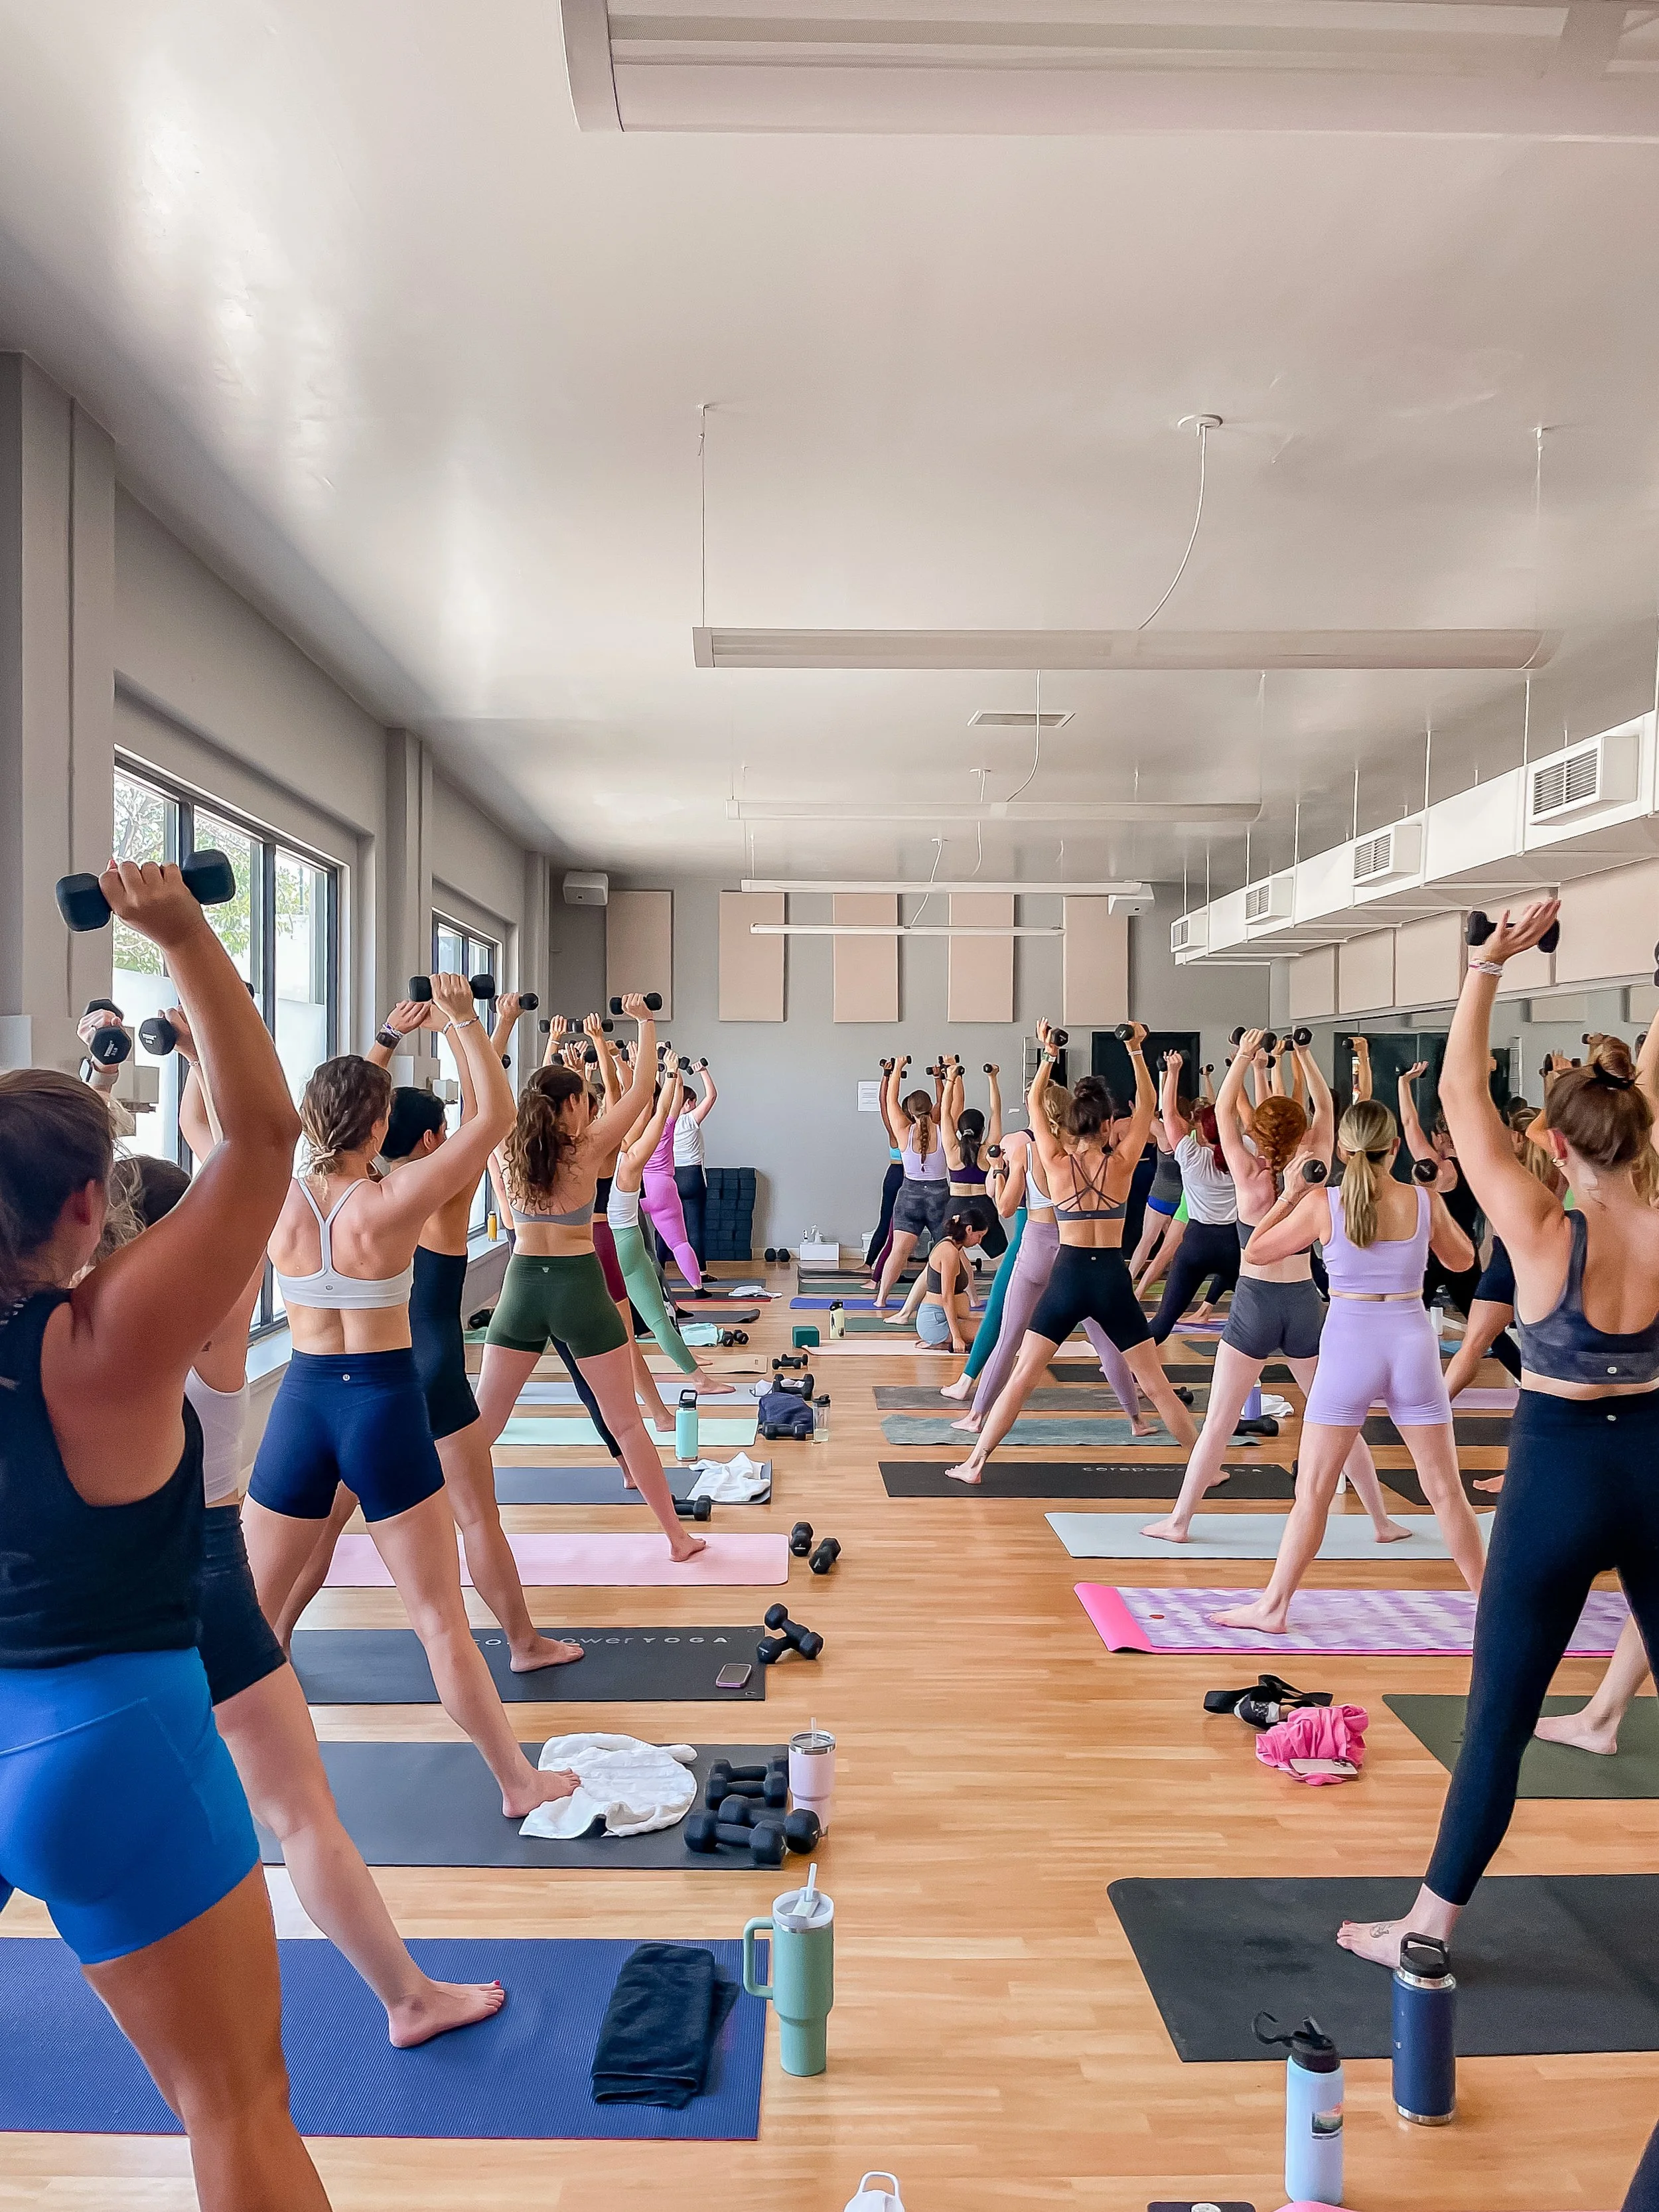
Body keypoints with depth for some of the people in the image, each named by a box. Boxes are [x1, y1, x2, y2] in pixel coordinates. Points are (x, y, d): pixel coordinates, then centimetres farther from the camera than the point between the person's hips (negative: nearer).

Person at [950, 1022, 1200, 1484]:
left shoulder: (1056, 1162, -3)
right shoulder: (1121, 1163, -4)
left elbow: (1034, 1103, 10)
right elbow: (1146, 1104, 8)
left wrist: (1049, 1055, 14)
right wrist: (1136, 1051, 9)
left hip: (1067, 1276, 0)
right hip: (1112, 1278, 0)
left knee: (1021, 1377, 5)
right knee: (1157, 1385, 9)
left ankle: (975, 1464, 4)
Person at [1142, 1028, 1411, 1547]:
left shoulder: (1248, 1174, -8)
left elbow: (1224, 1110, 3)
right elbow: (1325, 1109, 9)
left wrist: (1244, 1057, 8)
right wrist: (1304, 1055, 11)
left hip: (1254, 1302, -2)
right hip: (1304, 1304, 2)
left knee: (1217, 1423, 3)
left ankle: (1179, 1521, 6)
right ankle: (1382, 1523, 22)